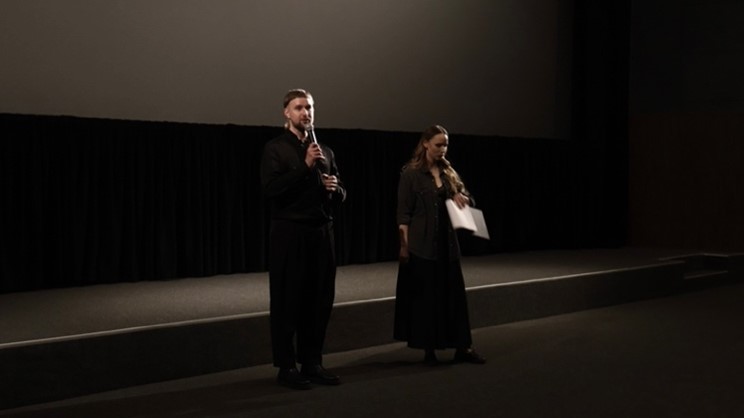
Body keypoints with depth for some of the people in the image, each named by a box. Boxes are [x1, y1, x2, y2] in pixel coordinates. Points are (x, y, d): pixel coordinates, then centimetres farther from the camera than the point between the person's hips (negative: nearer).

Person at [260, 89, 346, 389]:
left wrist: (335, 188, -6)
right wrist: (304, 166, -20)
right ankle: (286, 366, 9)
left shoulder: (325, 151, 15)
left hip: (321, 232, 6)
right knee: (288, 301, 1)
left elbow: (340, 196, 16)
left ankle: (312, 362, 20)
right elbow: (270, 189, -16)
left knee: (320, 300, 9)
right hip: (289, 233, -5)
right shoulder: (275, 148, -2)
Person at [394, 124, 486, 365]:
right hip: (422, 244, -6)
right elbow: (404, 213, -9)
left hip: (447, 241, 6)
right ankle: (428, 349, 11)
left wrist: (461, 197, -8)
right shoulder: (411, 173, -6)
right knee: (425, 295, 2)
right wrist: (404, 245, -14)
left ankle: (462, 347, 11)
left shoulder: (448, 172, 11)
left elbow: (468, 199, 15)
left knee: (454, 293, 6)